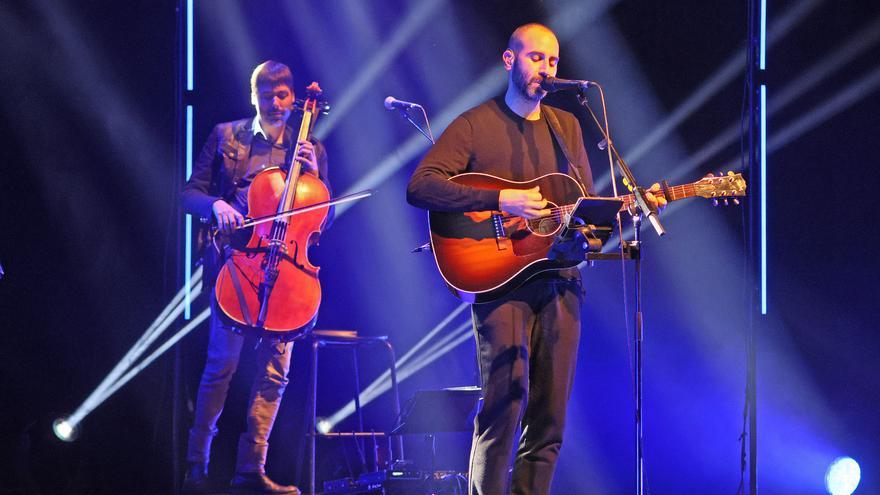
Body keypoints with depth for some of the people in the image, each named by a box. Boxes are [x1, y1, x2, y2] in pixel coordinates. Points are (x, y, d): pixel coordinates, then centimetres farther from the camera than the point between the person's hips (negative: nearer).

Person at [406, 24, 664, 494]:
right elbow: (420, 187, -11)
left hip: (559, 282, 5)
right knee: (507, 398, -18)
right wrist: (499, 200, -19)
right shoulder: (475, 124, 0)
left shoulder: (566, 127, 17)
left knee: (550, 416, 3)